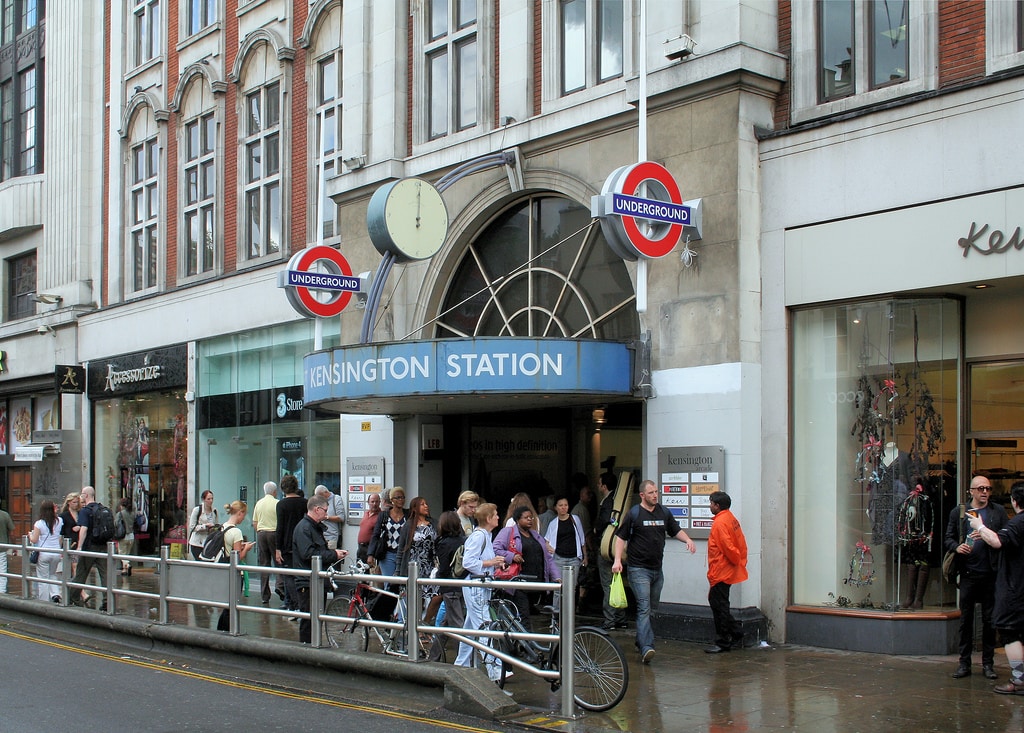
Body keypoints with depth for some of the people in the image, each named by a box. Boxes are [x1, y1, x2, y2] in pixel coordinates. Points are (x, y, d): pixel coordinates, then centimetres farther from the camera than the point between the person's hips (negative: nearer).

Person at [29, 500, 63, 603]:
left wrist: (30, 535, 15)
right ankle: (55, 593, 4)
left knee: (43, 578, 6)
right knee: (52, 575, 24)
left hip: (43, 554, -3)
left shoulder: (39, 523, -11)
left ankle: (43, 602, 9)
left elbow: (34, 540, -9)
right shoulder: (59, 521, -2)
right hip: (56, 553, 3)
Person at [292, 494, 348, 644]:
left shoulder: (316, 527, 19)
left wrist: (335, 552, 8)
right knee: (308, 620, -6)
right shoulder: (303, 528, -15)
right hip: (308, 582, -10)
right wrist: (333, 555, -18)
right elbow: (308, 554, -24)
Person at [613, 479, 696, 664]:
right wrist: (617, 560, -14)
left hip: (657, 569, 6)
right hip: (639, 569, -6)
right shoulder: (633, 514, -5)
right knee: (644, 608, -15)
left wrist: (687, 539, -1)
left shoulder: (664, 513, 11)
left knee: (653, 608, 13)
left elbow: (676, 530, 20)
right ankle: (646, 647, -22)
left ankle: (641, 641, 27)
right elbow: (621, 537, -3)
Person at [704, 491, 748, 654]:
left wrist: (737, 561, -9)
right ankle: (737, 634, 21)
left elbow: (728, 547, -23)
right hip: (727, 571, 10)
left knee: (719, 606, -1)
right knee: (718, 604, 18)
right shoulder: (731, 518, 10)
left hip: (721, 572, -10)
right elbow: (741, 543, 13)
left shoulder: (719, 523, -19)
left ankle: (723, 643, 5)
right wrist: (741, 561, 14)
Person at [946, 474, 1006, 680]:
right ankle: (964, 663, 12)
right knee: (965, 619, 5)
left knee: (990, 620, 5)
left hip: (991, 574, 0)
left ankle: (988, 663, 14)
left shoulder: (999, 512, 6)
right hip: (968, 573, 0)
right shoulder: (958, 513, 8)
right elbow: (948, 538, 9)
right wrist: (957, 547, -11)